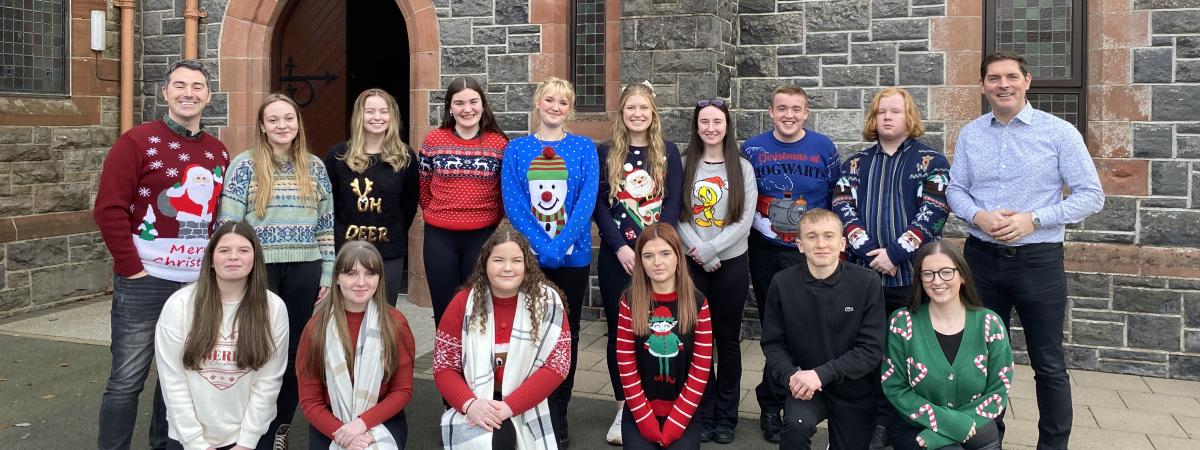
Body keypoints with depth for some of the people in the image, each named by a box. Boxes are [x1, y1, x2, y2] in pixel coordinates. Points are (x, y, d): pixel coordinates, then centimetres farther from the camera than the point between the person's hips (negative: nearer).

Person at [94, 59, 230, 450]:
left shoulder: (219, 153, 10)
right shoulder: (138, 141, -6)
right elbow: (109, 208, -10)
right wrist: (131, 267, -12)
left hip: (200, 283, 5)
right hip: (146, 281, -5)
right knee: (127, 379, 2)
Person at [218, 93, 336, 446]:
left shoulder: (315, 166, 7)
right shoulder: (244, 165, -2)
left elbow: (327, 225, 9)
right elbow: (228, 224, -5)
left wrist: (328, 275, 5)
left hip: (303, 271, 3)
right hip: (258, 270, -3)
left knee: (294, 349, 9)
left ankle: (281, 427, 24)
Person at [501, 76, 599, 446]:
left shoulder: (584, 148, 4)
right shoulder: (517, 149, 4)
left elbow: (587, 200, -7)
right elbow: (512, 203, -5)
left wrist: (560, 244, -18)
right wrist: (542, 246, -17)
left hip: (573, 255, 0)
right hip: (528, 255, 0)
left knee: (566, 333, 8)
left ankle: (558, 414, 20)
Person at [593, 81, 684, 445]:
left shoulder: (668, 152, 5)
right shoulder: (605, 152, 5)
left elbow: (673, 203, -1)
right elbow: (599, 204, -1)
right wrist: (620, 248, -12)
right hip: (616, 255, 0)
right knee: (619, 330, 4)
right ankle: (623, 408, 15)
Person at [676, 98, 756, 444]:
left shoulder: (742, 169, 3)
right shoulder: (684, 166, 3)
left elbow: (745, 221, -5)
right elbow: (677, 216, -3)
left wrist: (711, 249, -15)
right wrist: (701, 254, -13)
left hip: (731, 263, 0)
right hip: (692, 265, 0)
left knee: (727, 340, 7)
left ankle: (726, 416, 19)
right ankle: (703, 413, 18)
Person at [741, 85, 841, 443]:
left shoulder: (824, 148, -1)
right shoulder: (753, 149, 1)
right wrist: (758, 221, -4)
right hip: (766, 252, 1)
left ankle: (770, 399, 17)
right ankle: (773, 404, 19)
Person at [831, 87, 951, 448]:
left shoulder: (930, 161, 4)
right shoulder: (856, 163, 12)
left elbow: (933, 213, -7)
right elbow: (843, 208, 0)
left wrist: (894, 253, -15)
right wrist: (869, 252, -14)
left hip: (914, 275, -2)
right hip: (864, 274, 2)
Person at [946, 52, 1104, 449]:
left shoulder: (1060, 132, -5)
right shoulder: (969, 135, 5)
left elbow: (1091, 195, -6)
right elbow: (955, 189, 8)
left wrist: (1033, 219, -17)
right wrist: (978, 216, -13)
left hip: (1039, 259, -3)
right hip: (981, 258, 3)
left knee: (1048, 364, 5)